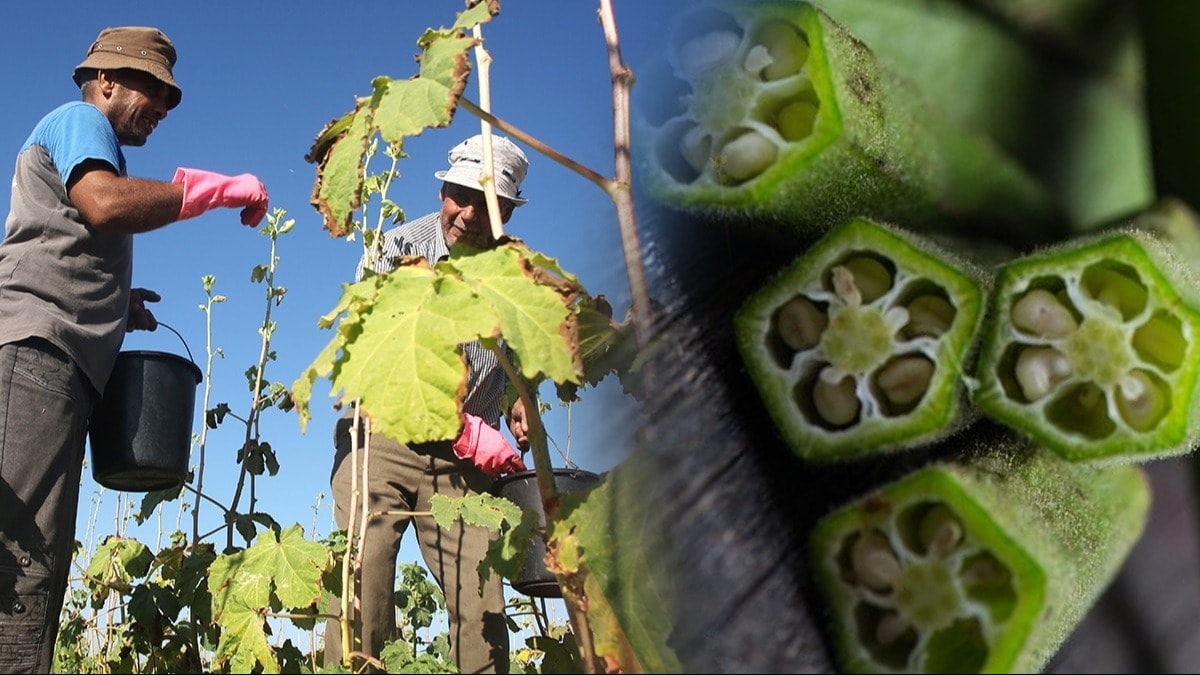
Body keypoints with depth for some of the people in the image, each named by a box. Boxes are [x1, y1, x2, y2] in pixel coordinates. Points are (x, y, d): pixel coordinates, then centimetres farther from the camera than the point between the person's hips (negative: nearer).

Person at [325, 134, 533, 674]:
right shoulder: (399, 246, -3)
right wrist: (464, 427, -19)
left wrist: (520, 401, 6)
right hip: (383, 434, -3)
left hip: (465, 459, 3)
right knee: (362, 579, -15)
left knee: (482, 601, -6)